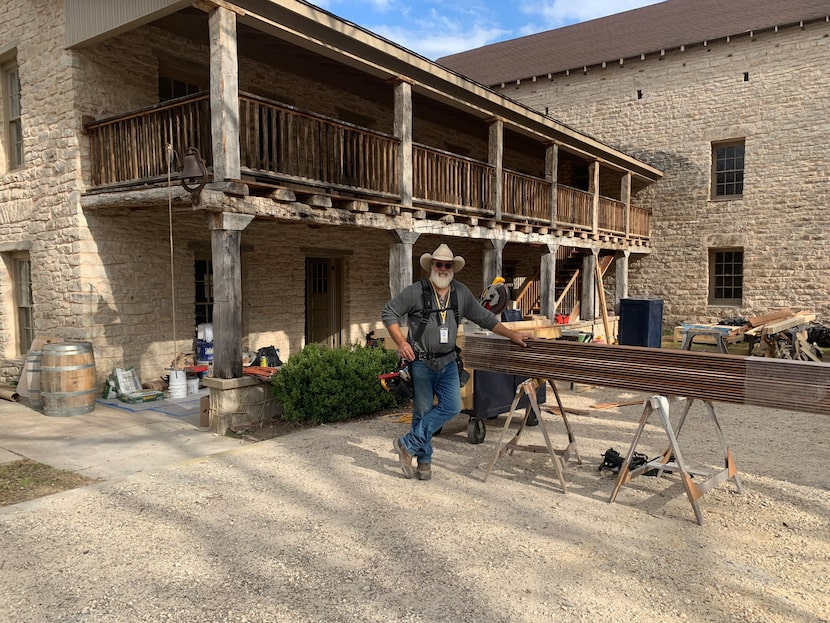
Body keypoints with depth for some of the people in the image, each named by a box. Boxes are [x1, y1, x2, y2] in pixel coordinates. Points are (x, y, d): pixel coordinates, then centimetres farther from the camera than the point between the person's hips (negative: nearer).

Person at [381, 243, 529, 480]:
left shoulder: (462, 293, 5)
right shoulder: (416, 292, -9)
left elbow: (484, 317, 13)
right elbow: (388, 313, -5)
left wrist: (512, 335, 11)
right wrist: (401, 342, -14)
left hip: (448, 363, 4)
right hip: (421, 363, -4)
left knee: (451, 407, -7)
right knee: (423, 412, 3)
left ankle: (408, 445, 4)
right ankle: (424, 461, 20)